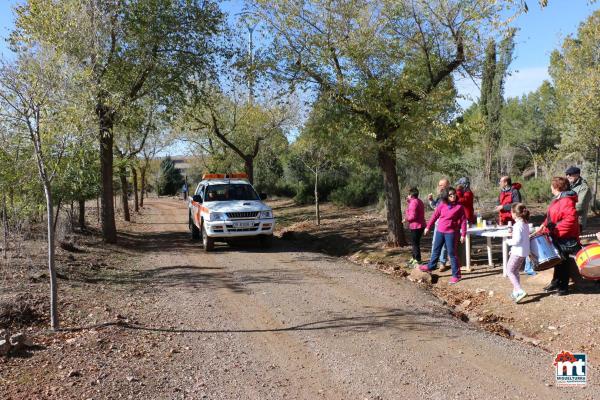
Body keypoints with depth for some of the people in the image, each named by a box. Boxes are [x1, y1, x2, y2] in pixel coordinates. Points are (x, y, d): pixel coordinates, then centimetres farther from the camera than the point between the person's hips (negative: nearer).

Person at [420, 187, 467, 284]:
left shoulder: (459, 207, -8)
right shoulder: (442, 205, 1)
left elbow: (463, 221, -6)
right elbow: (435, 216, 10)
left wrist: (463, 234, -9)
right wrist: (428, 227, 14)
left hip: (451, 233, -4)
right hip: (440, 231, 4)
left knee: (452, 253, -2)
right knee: (436, 250, 20)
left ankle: (456, 275, 7)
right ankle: (431, 266, 42)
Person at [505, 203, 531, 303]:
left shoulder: (517, 225, -20)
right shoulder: (525, 224, 10)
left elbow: (517, 240, -26)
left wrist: (508, 241, -7)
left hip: (518, 252, -9)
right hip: (524, 251, 9)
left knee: (509, 271, -3)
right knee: (515, 271, 19)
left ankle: (520, 291, -14)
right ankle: (516, 291, 24)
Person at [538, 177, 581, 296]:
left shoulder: (566, 200, -21)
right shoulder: (557, 199, 10)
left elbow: (571, 219, -30)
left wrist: (556, 230, -28)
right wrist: (544, 226, 9)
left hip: (565, 238, -9)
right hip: (556, 237, 9)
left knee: (563, 262, 2)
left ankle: (563, 287, 13)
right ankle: (556, 282, 30)